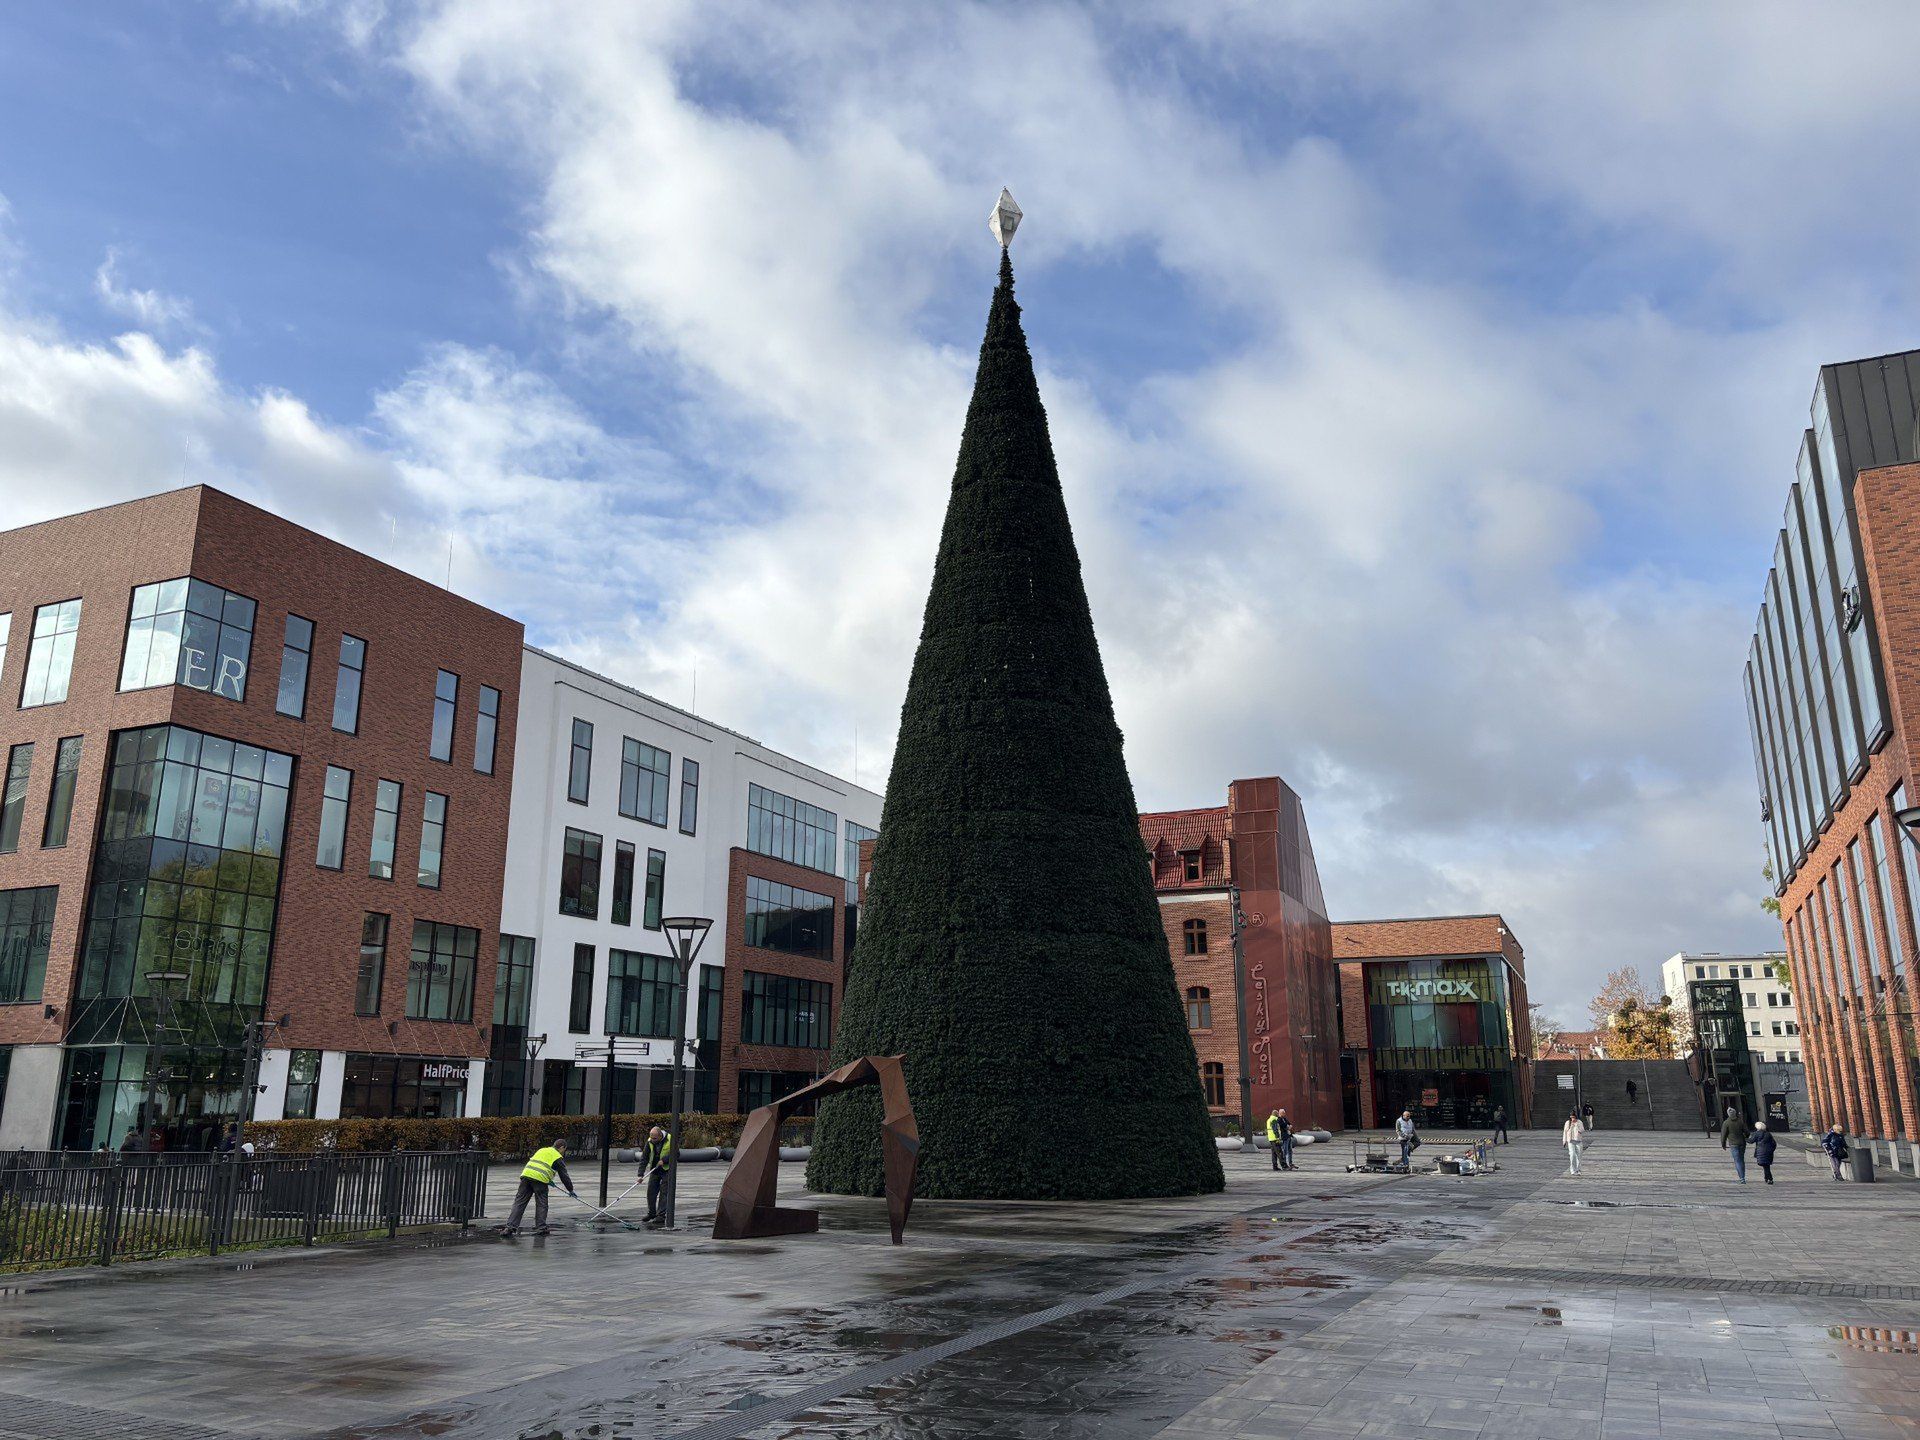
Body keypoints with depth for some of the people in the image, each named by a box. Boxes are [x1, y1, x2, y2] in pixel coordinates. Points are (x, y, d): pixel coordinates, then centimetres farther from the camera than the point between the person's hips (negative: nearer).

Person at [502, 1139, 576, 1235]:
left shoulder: (541, 1150, 29)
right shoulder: (558, 1158, 11)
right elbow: (564, 1176, 12)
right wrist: (571, 1190, 24)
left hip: (526, 1174, 5)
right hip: (540, 1179, -5)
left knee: (519, 1202, 4)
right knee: (541, 1204, 8)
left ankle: (510, 1226, -2)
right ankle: (540, 1228, 8)